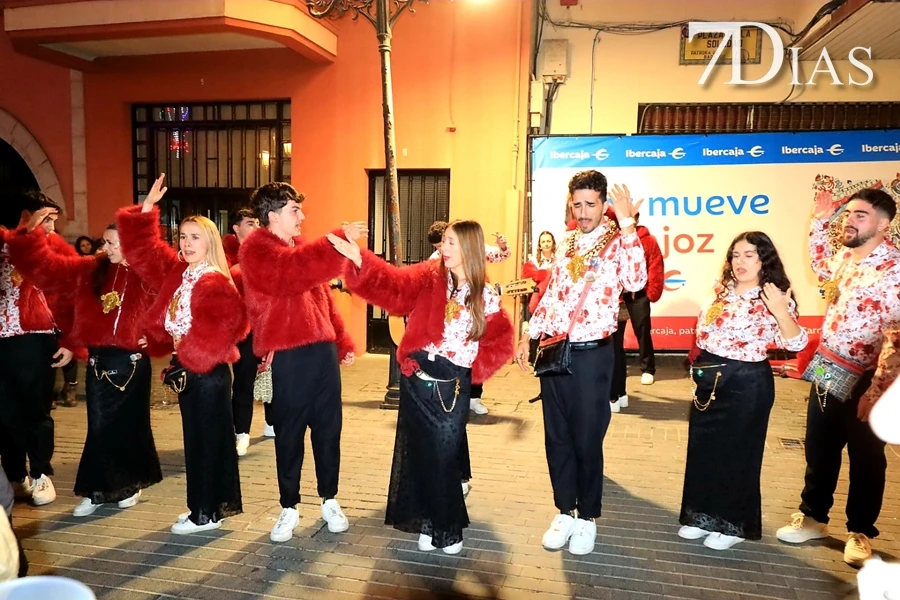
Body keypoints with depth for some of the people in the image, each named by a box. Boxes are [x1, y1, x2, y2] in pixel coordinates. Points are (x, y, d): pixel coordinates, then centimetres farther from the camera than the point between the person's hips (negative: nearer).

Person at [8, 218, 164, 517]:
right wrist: (32, 233, -4)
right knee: (99, 426, 6)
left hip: (133, 361, -3)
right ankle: (97, 490, 19)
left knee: (130, 424, 10)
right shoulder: (89, 270, 5)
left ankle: (129, 484, 27)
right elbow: (46, 267, 5)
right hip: (98, 360, 3)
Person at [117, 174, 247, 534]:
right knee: (195, 439, 16)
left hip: (208, 370, -9)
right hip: (185, 367, 9)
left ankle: (208, 513, 13)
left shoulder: (216, 282, -16)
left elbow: (223, 325, -26)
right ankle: (205, 506, 28)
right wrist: (147, 208, 4)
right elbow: (142, 248, 12)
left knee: (211, 440, 2)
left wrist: (189, 350, -21)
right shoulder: (176, 271, 8)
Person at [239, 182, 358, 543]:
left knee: (328, 428, 12)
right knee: (289, 434, 5)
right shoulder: (256, 249, -7)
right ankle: (289, 508, 22)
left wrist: (342, 341, 15)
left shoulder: (300, 246, 17)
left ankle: (329, 501, 27)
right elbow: (293, 272, -28)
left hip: (323, 350, 6)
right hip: (288, 357, -6)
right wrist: (339, 240, -30)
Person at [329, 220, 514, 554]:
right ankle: (428, 523, 25)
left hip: (453, 387, -1)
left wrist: (476, 367, -6)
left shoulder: (486, 298, 1)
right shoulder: (428, 277, 1)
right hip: (417, 380, 1)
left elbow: (502, 341, 7)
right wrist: (357, 258, -29)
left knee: (445, 457, 3)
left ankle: (449, 528, 23)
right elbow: (393, 283, -15)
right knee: (419, 453, 8)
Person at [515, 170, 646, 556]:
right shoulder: (566, 244, 12)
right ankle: (565, 511, 27)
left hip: (591, 354, -5)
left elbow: (636, 283, -26)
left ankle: (587, 517, 23)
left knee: (587, 439, 5)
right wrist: (528, 337, 14)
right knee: (556, 436, 12)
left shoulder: (618, 242, -6)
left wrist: (627, 226, -27)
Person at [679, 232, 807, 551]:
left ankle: (735, 524, 24)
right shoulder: (722, 290, 7)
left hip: (746, 383, -7)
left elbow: (796, 343, -21)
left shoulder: (773, 298, -12)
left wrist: (781, 312, -36)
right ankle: (704, 516, 30)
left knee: (738, 453, 6)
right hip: (708, 378, 7)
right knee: (703, 449, 14)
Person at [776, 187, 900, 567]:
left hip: (864, 381, -6)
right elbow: (822, 267, 30)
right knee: (819, 451, 16)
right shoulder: (845, 257, 4)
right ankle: (813, 518, 32)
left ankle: (860, 533, 29)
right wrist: (819, 222, 20)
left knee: (866, 460, 12)